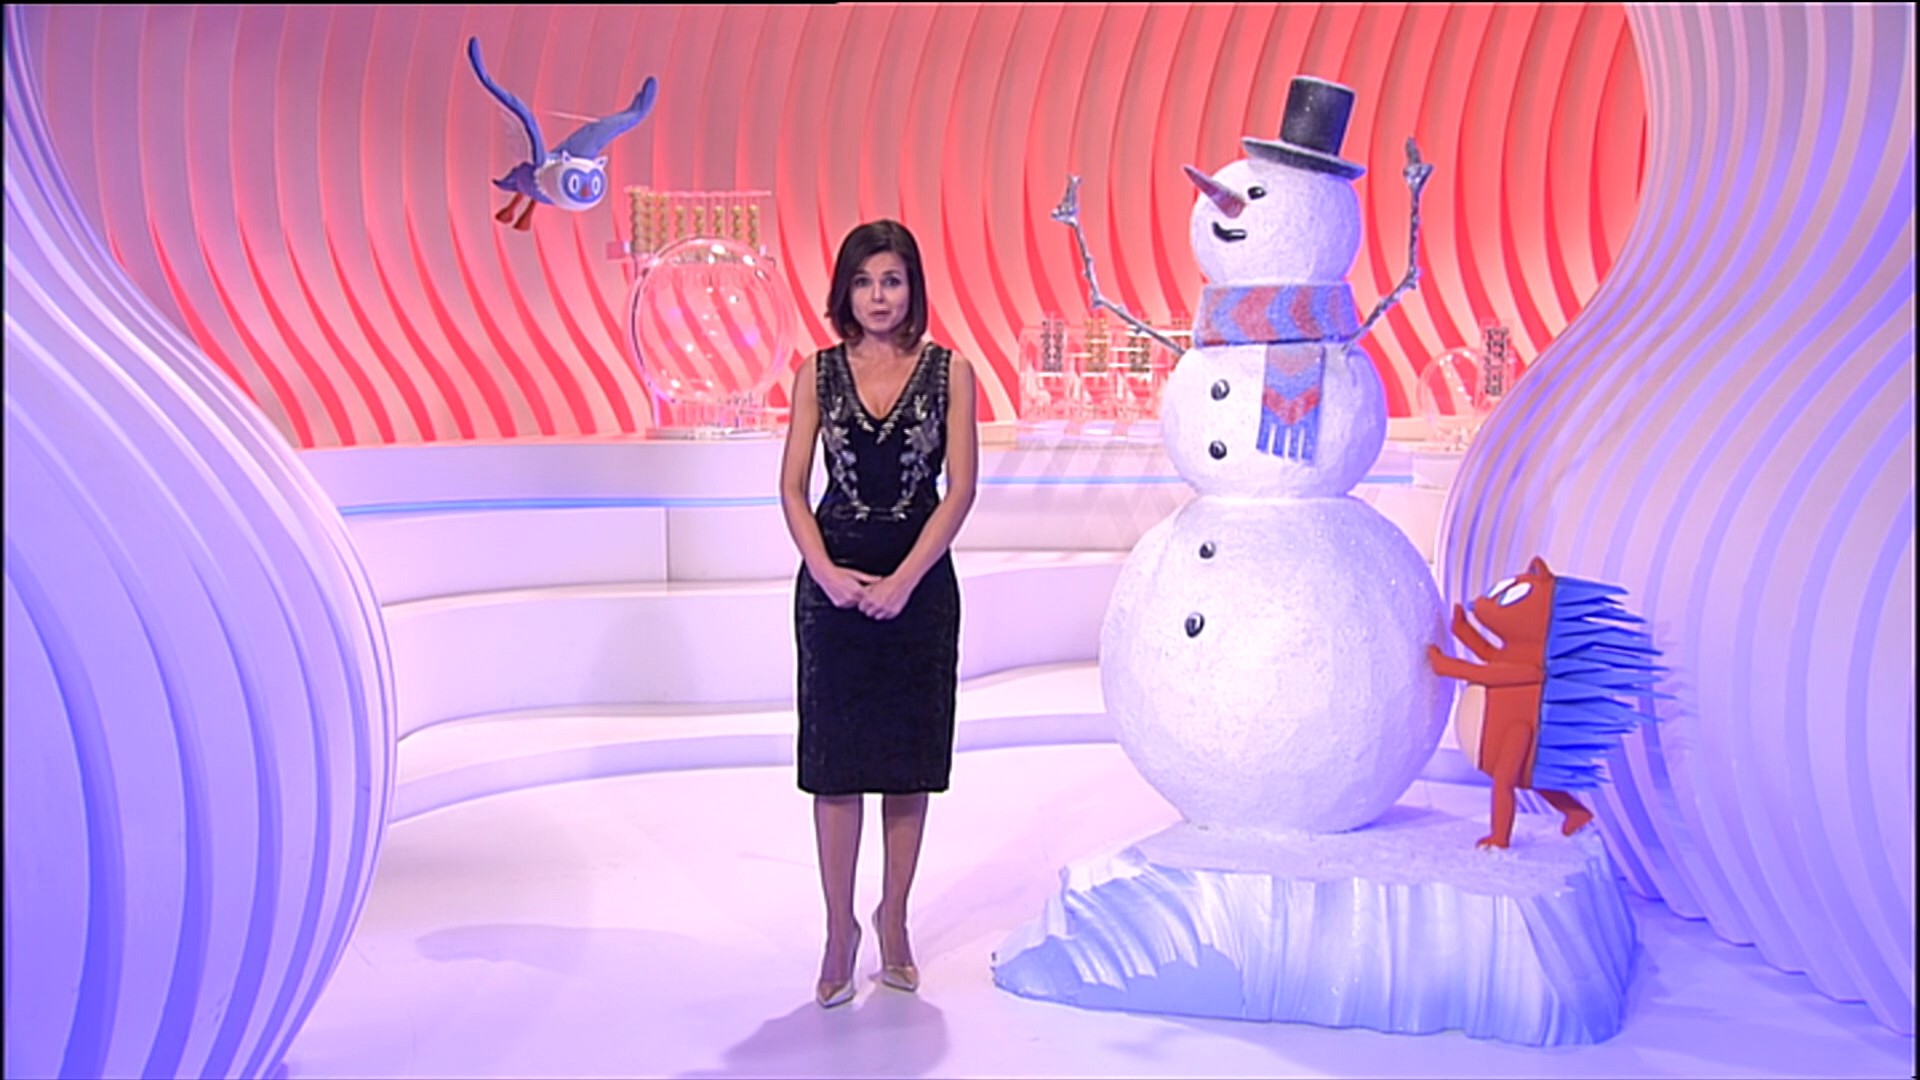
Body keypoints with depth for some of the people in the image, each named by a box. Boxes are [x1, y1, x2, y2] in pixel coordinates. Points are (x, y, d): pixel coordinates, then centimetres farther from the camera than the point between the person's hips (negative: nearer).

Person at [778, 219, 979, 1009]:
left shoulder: (949, 371, 1)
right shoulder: (817, 373, 4)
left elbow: (960, 489, -4)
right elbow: (793, 485, 1)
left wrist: (903, 580, -12)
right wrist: (827, 573, -13)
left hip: (920, 580, 0)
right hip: (834, 579, 1)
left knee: (910, 756, 6)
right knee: (835, 757, 2)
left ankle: (893, 920, 20)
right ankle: (840, 927, 13)